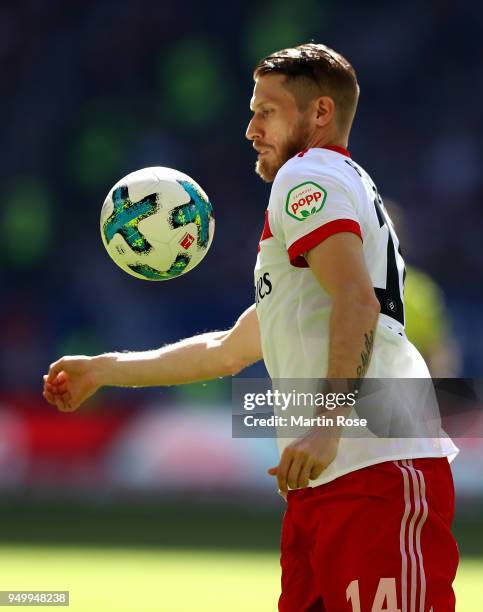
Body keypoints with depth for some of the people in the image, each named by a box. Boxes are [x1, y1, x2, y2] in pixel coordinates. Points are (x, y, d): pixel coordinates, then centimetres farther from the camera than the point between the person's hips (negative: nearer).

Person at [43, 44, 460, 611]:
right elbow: (229, 350, 38)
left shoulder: (308, 174, 1)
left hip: (379, 471, -10)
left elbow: (356, 300, -18)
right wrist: (103, 370, 42)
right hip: (323, 481, 10)